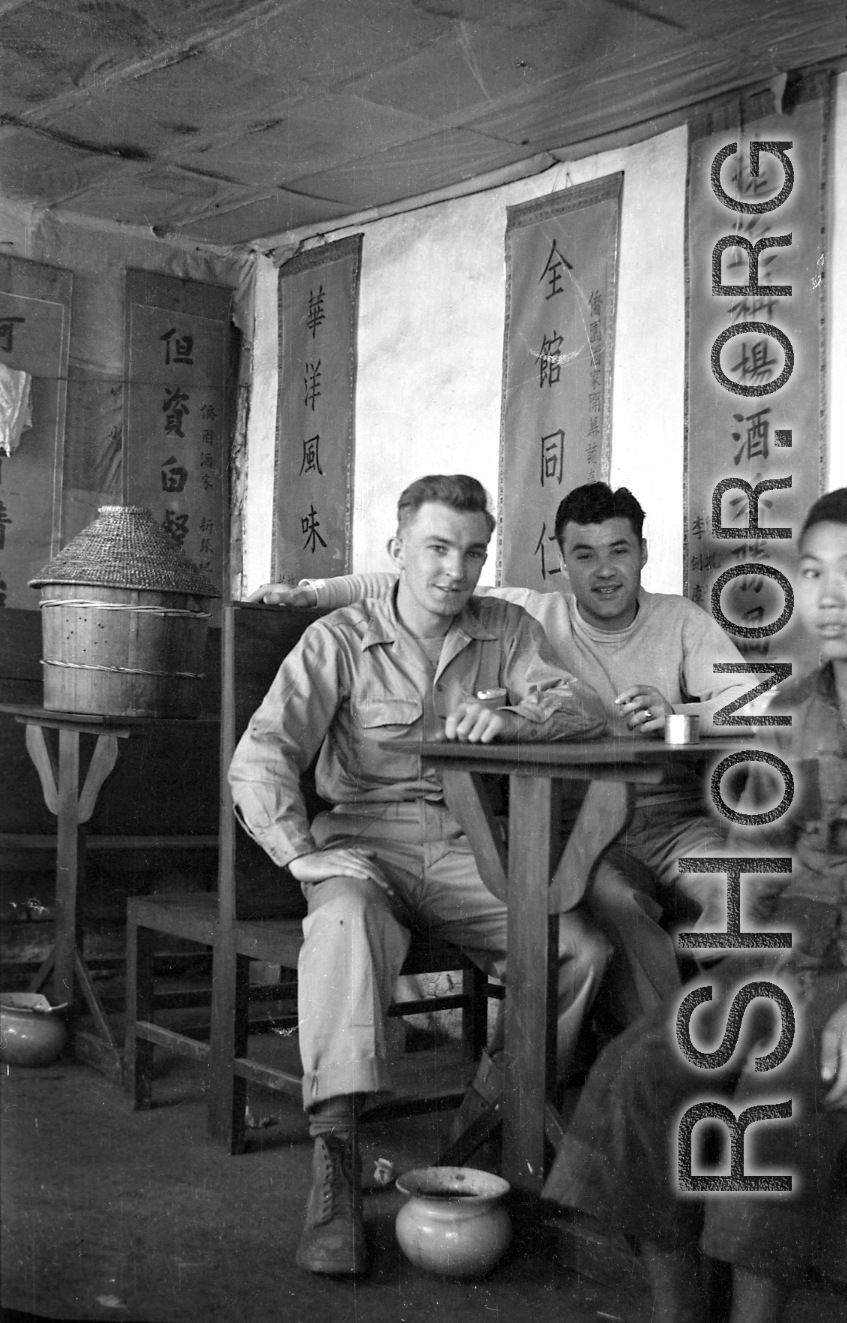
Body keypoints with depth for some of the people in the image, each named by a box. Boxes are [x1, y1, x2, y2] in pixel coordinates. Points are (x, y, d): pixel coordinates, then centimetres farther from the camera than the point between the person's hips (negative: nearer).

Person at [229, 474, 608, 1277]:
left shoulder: (506, 630, 10)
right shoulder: (339, 641, 0)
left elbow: (584, 708, 0)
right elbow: (258, 760, -9)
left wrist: (510, 719, -21)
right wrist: (304, 852, -25)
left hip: (466, 843, 3)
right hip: (362, 839, -3)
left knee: (582, 945, -20)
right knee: (346, 921, -37)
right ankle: (334, 1158, -39)